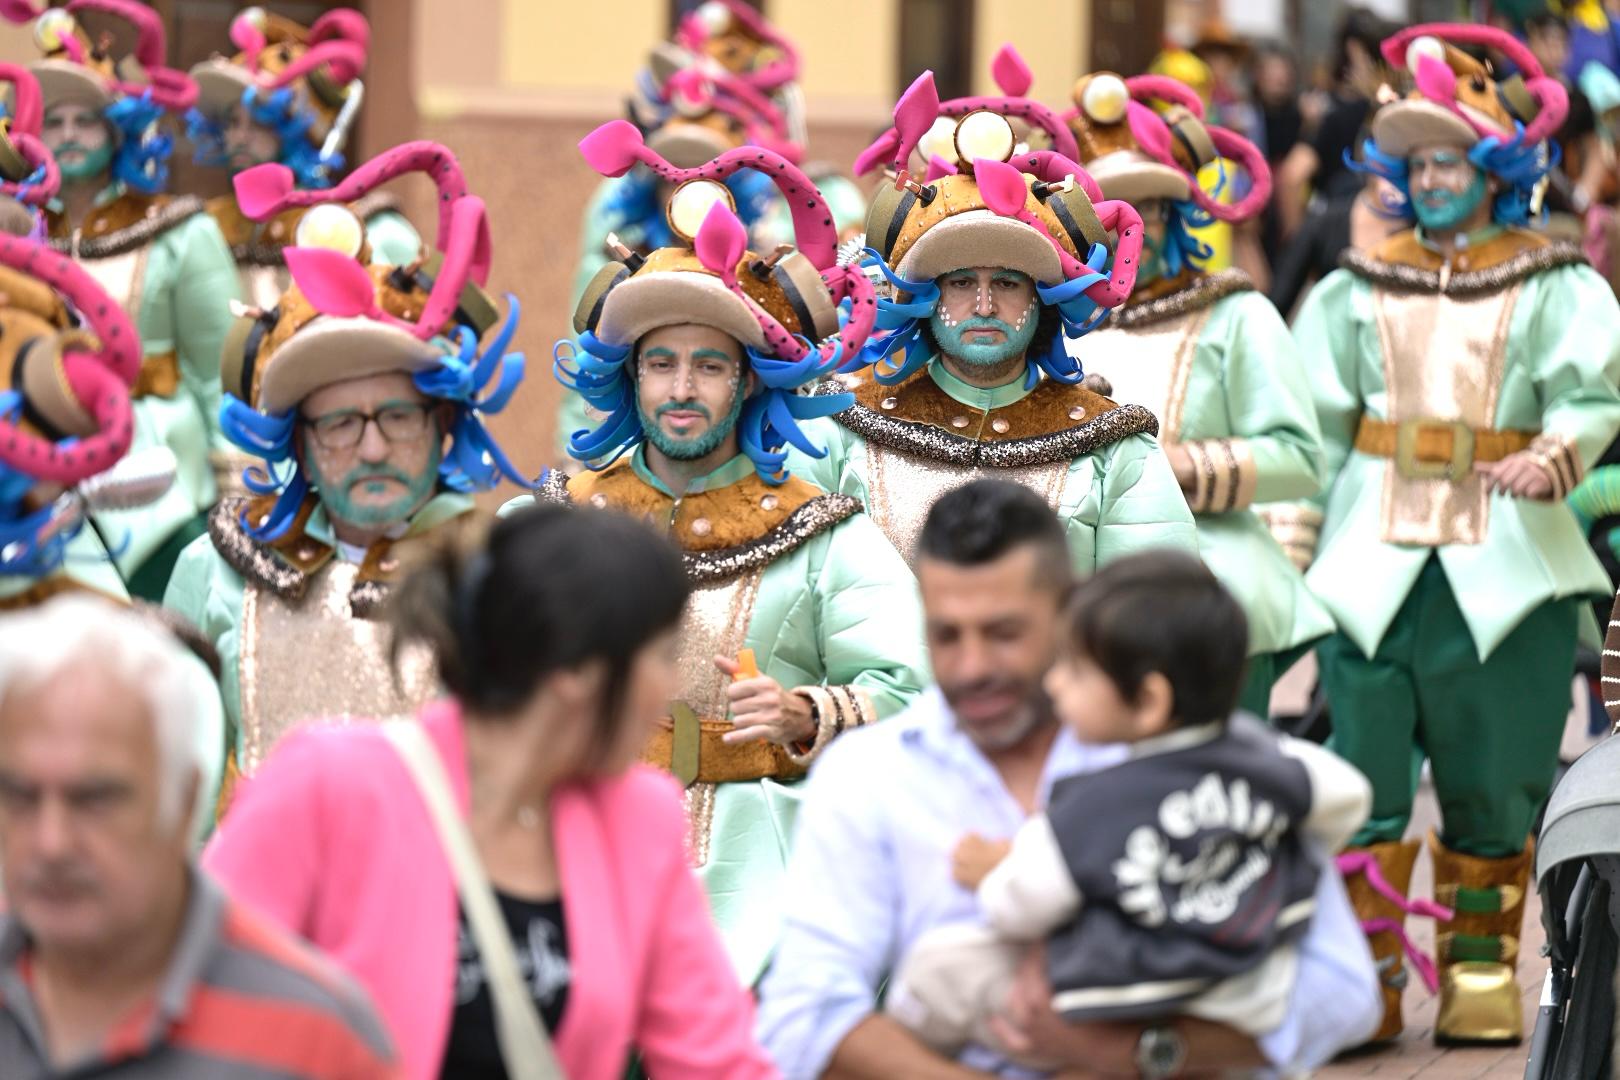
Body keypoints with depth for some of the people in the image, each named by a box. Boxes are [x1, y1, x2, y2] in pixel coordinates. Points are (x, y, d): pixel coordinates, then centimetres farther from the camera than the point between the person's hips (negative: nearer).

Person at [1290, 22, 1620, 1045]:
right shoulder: (1361, 287, 13)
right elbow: (1316, 420, 13)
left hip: (1504, 561, -2)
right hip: (1374, 558, 2)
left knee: (1492, 777, 2)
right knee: (1360, 771, -4)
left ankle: (1481, 970, 15)